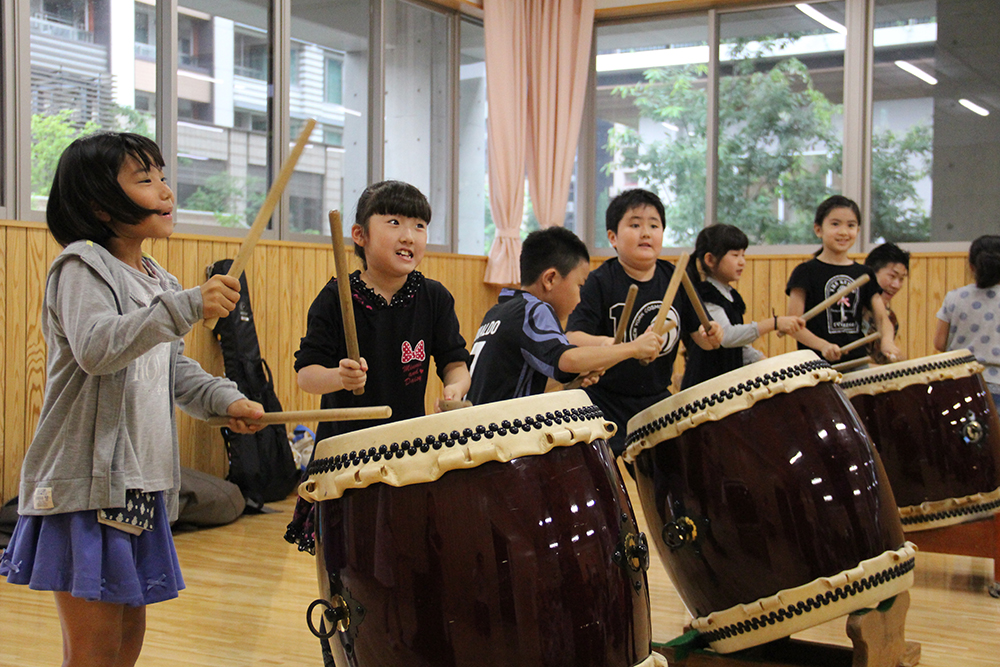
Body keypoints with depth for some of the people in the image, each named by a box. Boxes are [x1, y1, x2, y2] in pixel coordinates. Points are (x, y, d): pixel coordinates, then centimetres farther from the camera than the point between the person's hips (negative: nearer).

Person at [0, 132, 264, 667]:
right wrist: (186, 307, -37)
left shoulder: (158, 282, 15)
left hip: (140, 482, 8)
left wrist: (224, 400, 6)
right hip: (86, 480, -8)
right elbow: (95, 349, -28)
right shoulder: (83, 266, -10)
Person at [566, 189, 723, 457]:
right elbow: (572, 337, -19)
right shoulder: (600, 282, -11)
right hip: (605, 403, -4)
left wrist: (709, 336, -13)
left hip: (657, 398, 4)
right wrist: (604, 343, -38)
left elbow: (697, 331, 10)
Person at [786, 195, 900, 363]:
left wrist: (887, 341, -13)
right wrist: (822, 345, -24)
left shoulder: (864, 274, 13)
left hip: (857, 362, 4)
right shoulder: (805, 272, -2)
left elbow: (882, 318, 8)